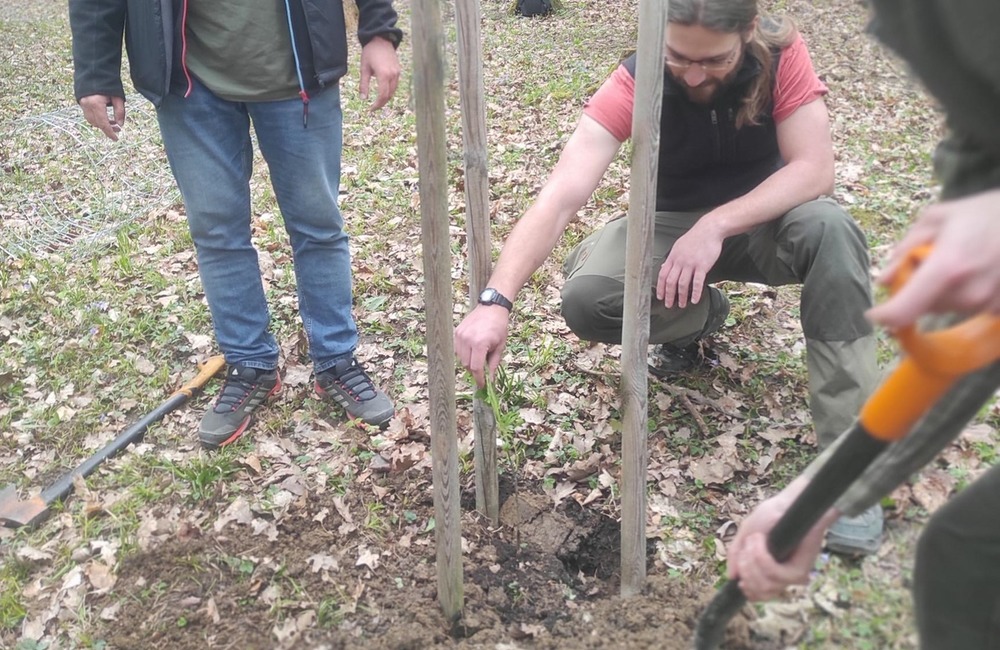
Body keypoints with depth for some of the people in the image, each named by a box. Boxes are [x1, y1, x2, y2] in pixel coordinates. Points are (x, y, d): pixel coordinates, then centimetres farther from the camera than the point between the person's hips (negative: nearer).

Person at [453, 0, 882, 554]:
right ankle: (701, 315, 6)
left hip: (763, 218, 1)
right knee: (586, 299, -28)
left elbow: (815, 169, -26)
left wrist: (716, 225, -40)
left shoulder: (781, 53, -20)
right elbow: (562, 195, -35)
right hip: (670, 224, 0)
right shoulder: (637, 81, -24)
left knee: (829, 229, -34)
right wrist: (496, 300, -48)